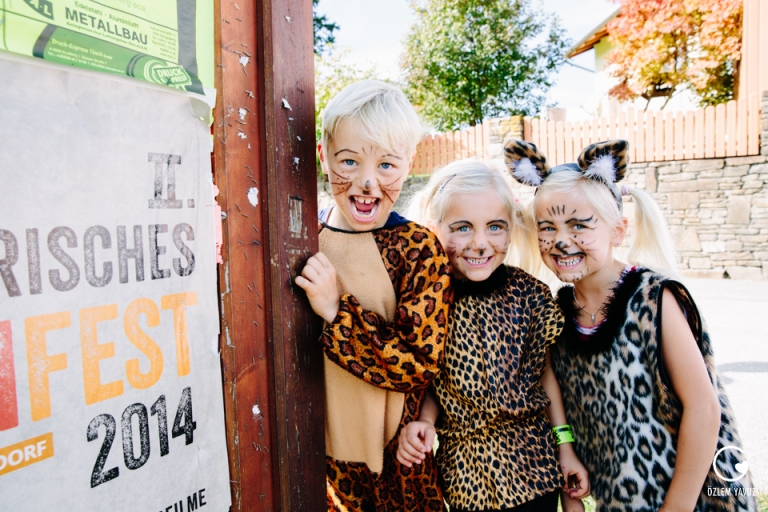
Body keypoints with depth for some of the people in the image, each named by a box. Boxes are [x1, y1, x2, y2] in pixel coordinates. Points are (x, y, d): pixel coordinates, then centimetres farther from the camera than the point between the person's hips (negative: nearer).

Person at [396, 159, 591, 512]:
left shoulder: (530, 294, -11)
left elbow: (545, 373, 0)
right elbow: (430, 384, 0)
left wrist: (566, 449, 3)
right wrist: (424, 420, -18)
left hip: (530, 461, 1)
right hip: (463, 468, 0)